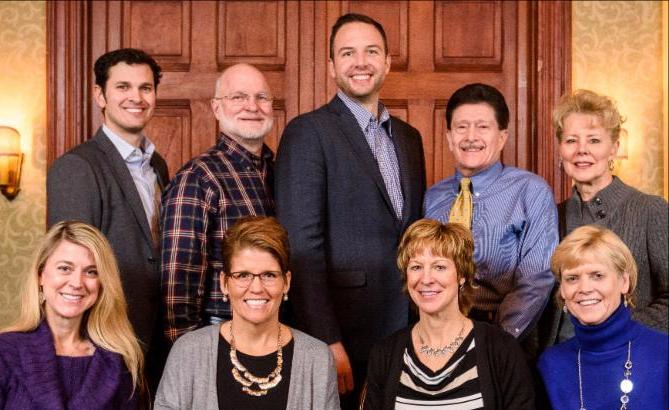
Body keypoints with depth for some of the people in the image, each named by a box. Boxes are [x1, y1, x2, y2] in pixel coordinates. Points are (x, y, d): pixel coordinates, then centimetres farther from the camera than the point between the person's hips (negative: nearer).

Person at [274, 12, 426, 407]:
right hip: (343, 335, -6)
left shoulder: (409, 136, 13)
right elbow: (302, 247, -14)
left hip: (406, 330, 6)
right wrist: (326, 342, -18)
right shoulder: (308, 132, -8)